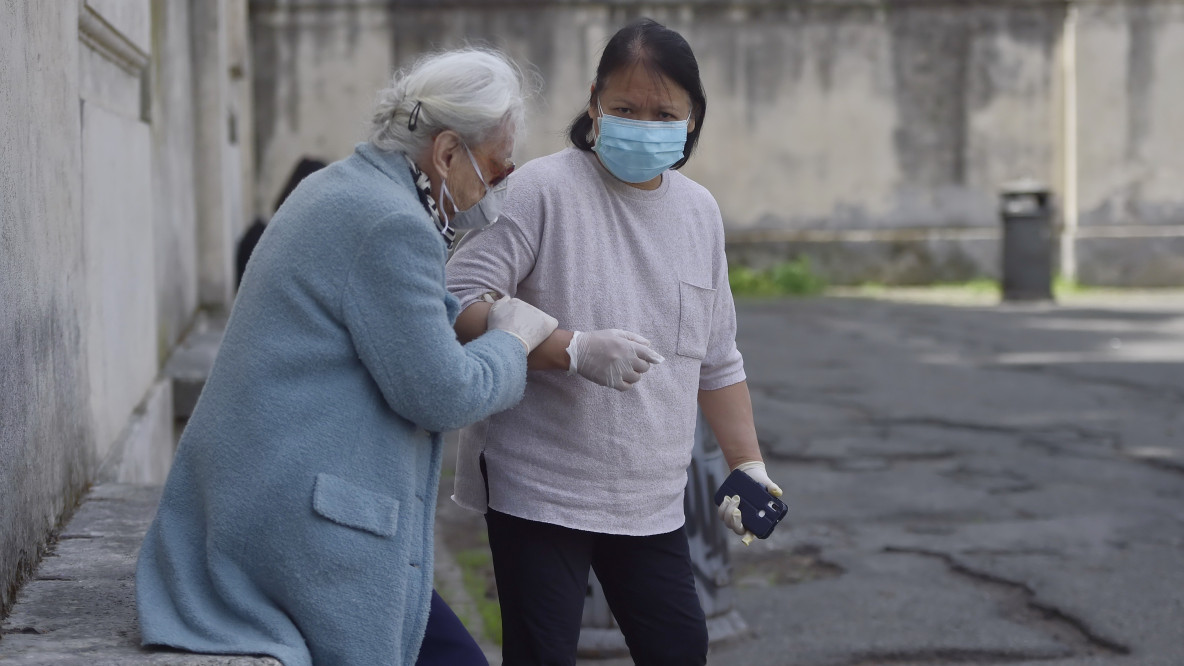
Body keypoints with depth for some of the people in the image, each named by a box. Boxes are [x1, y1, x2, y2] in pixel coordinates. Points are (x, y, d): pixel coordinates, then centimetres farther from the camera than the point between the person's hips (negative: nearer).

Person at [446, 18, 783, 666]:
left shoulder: (700, 211, 9)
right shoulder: (542, 189, -11)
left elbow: (717, 359, 18)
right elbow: (460, 307, -18)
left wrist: (748, 464, 13)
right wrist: (574, 350, -27)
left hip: (651, 499, 6)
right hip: (539, 485, -6)